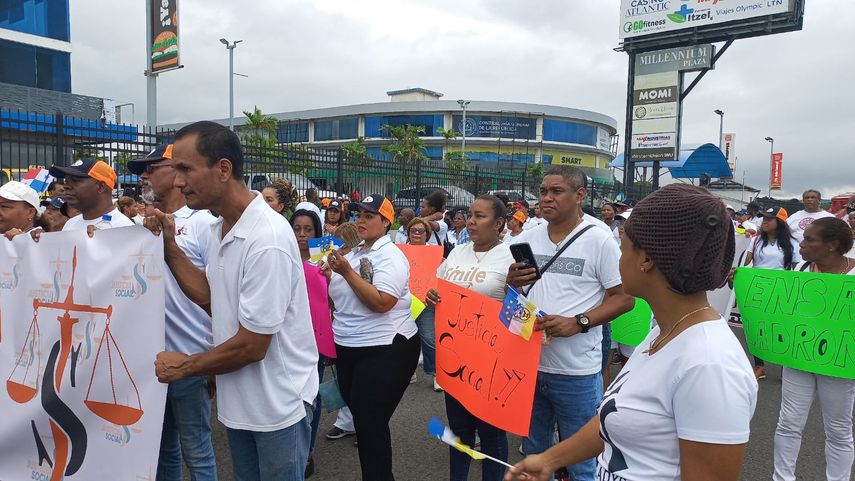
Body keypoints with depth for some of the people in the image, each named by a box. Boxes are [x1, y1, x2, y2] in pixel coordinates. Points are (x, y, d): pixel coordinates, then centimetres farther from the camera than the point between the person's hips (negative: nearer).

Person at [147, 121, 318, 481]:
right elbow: (212, 296, 7)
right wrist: (168, 245, 0)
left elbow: (251, 346, -24)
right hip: (238, 400, 9)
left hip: (278, 405, -8)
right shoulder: (221, 226, 2)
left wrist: (185, 366, -9)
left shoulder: (267, 240, -28)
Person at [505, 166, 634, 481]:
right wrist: (512, 283, -10)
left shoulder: (599, 240, -9)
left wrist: (577, 323, -21)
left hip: (576, 372, -4)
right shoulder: (526, 239, 5)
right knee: (533, 454, 21)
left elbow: (624, 298, -8)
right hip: (529, 364, 5)